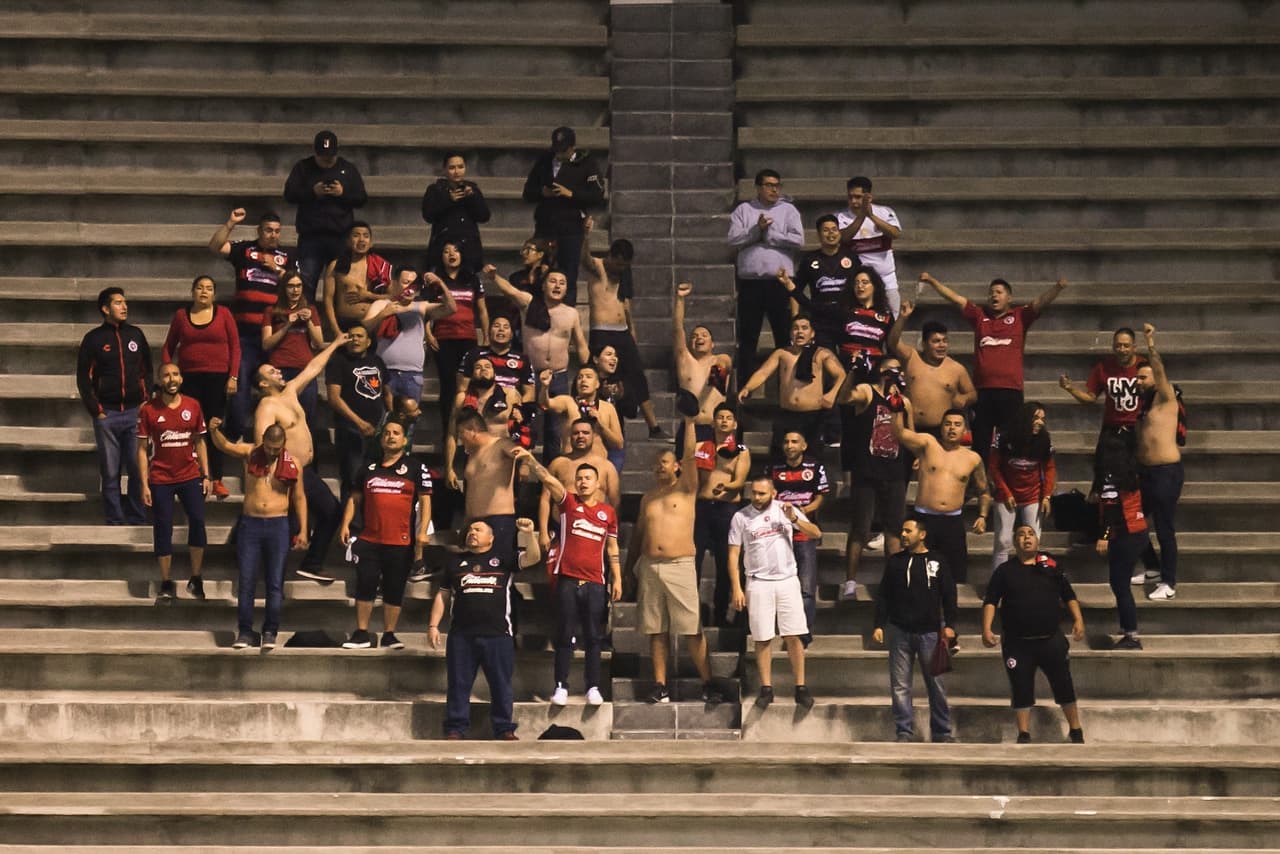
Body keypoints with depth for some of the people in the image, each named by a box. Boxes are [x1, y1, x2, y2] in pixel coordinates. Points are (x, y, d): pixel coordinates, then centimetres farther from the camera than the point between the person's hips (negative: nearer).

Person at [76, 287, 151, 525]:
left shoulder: (135, 334, 11)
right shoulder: (94, 338, 3)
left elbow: (146, 371, 16)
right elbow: (84, 378, 3)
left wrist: (145, 402, 4)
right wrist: (95, 410, -4)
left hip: (135, 411, 2)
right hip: (107, 414, -2)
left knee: (138, 469, -3)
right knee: (110, 472, 1)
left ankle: (137, 520, 4)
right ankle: (115, 521, 5)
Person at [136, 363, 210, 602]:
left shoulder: (192, 406, 4)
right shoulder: (148, 410, -3)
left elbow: (199, 442, 11)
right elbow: (142, 448, -2)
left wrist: (206, 476, 6)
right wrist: (144, 485, -6)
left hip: (190, 476, 2)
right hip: (161, 480, -2)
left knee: (198, 521, -9)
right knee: (163, 530, 1)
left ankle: (196, 580, 4)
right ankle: (166, 585, 11)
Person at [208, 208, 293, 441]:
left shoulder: (287, 257, 13)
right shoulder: (244, 250, 10)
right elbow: (215, 246, -3)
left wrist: (276, 269, -4)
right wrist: (230, 223, -12)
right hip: (244, 332, -1)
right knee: (240, 381, -4)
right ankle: (240, 431, 2)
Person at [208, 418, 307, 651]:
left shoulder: (292, 464, 2)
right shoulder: (249, 454, 2)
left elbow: (299, 498, 9)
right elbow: (224, 446, -13)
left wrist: (303, 530, 4)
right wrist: (214, 431, -34)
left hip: (278, 526, 0)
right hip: (250, 524, 0)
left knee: (275, 583, 0)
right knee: (246, 581, 0)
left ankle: (270, 632, 6)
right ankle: (244, 632, 4)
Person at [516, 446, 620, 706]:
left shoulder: (608, 511, 11)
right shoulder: (568, 502, 5)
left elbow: (612, 547, 14)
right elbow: (548, 479, -9)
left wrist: (617, 579, 8)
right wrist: (530, 460, -23)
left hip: (595, 583, 1)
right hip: (567, 580, -1)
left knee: (593, 638, 3)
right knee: (564, 636, 2)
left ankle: (593, 688, 7)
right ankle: (561, 687, 5)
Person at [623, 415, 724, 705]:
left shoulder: (685, 490, 5)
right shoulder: (648, 498, 18)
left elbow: (690, 456, -9)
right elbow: (638, 534, 22)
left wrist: (689, 422, -16)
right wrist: (628, 567, 18)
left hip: (680, 566, -4)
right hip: (650, 568, 4)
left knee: (692, 629, -7)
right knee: (656, 630, 4)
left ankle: (708, 684, -4)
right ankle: (660, 686, 6)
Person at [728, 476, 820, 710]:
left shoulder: (785, 510, 3)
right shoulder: (741, 517, 0)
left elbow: (816, 533, 2)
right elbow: (733, 554, 1)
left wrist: (794, 519, -15)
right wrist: (736, 589, -7)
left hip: (787, 580, 1)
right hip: (758, 583, 0)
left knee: (794, 636, -2)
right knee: (763, 638, 1)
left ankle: (801, 688, 2)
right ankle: (766, 689, 8)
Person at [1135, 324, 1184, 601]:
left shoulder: (1166, 398, -5)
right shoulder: (1145, 403, 16)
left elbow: (1160, 371, -22)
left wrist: (1151, 344, -30)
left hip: (1167, 472, -9)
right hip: (1146, 471, 9)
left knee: (1164, 528, -6)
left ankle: (1169, 583, -1)